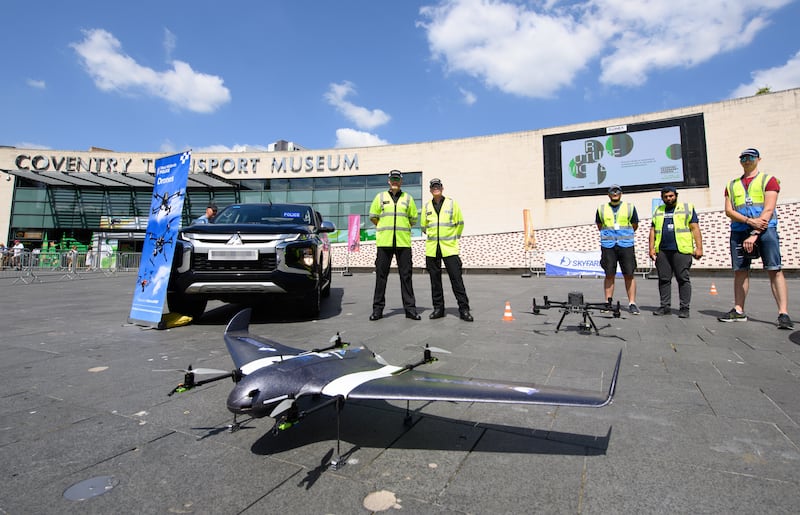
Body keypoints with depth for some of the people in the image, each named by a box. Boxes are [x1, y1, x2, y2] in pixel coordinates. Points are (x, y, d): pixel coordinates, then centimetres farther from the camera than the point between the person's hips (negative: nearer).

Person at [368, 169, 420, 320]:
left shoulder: (408, 198, 11)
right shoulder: (380, 197, 10)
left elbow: (413, 219, 16)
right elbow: (373, 217, 15)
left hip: (403, 242, 0)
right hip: (384, 242, 0)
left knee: (406, 275, 2)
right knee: (381, 275, 2)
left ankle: (410, 308, 10)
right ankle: (378, 308, 11)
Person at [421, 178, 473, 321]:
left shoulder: (452, 203, 3)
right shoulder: (427, 206, 9)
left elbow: (460, 224, 7)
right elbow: (424, 226, 20)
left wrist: (454, 238, 9)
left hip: (449, 247, -3)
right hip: (432, 249, 3)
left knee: (456, 279, -4)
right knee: (435, 279, 7)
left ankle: (464, 309, 3)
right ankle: (438, 308, 18)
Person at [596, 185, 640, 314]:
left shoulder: (630, 207, 9)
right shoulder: (601, 209, 11)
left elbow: (635, 225, 17)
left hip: (626, 245, 0)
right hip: (607, 246, 0)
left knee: (629, 274, -2)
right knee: (609, 275, 2)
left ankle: (632, 303, 4)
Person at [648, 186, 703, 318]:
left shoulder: (687, 208, 9)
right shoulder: (658, 211, 19)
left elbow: (695, 229, 3)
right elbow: (653, 231, 15)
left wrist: (699, 247, -6)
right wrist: (652, 248, 5)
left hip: (681, 250, -3)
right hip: (662, 251, 3)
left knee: (683, 279, -3)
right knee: (664, 279, 4)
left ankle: (684, 308, 2)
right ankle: (665, 306, 10)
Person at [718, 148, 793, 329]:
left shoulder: (768, 180, 6)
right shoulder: (732, 185, 17)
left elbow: (768, 209, -5)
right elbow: (728, 210, 7)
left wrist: (754, 235, -15)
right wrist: (749, 221, -11)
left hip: (765, 230, -3)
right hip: (739, 231, 3)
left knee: (774, 270, -9)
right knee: (740, 271, 4)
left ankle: (783, 314, -9)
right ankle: (739, 311, 9)